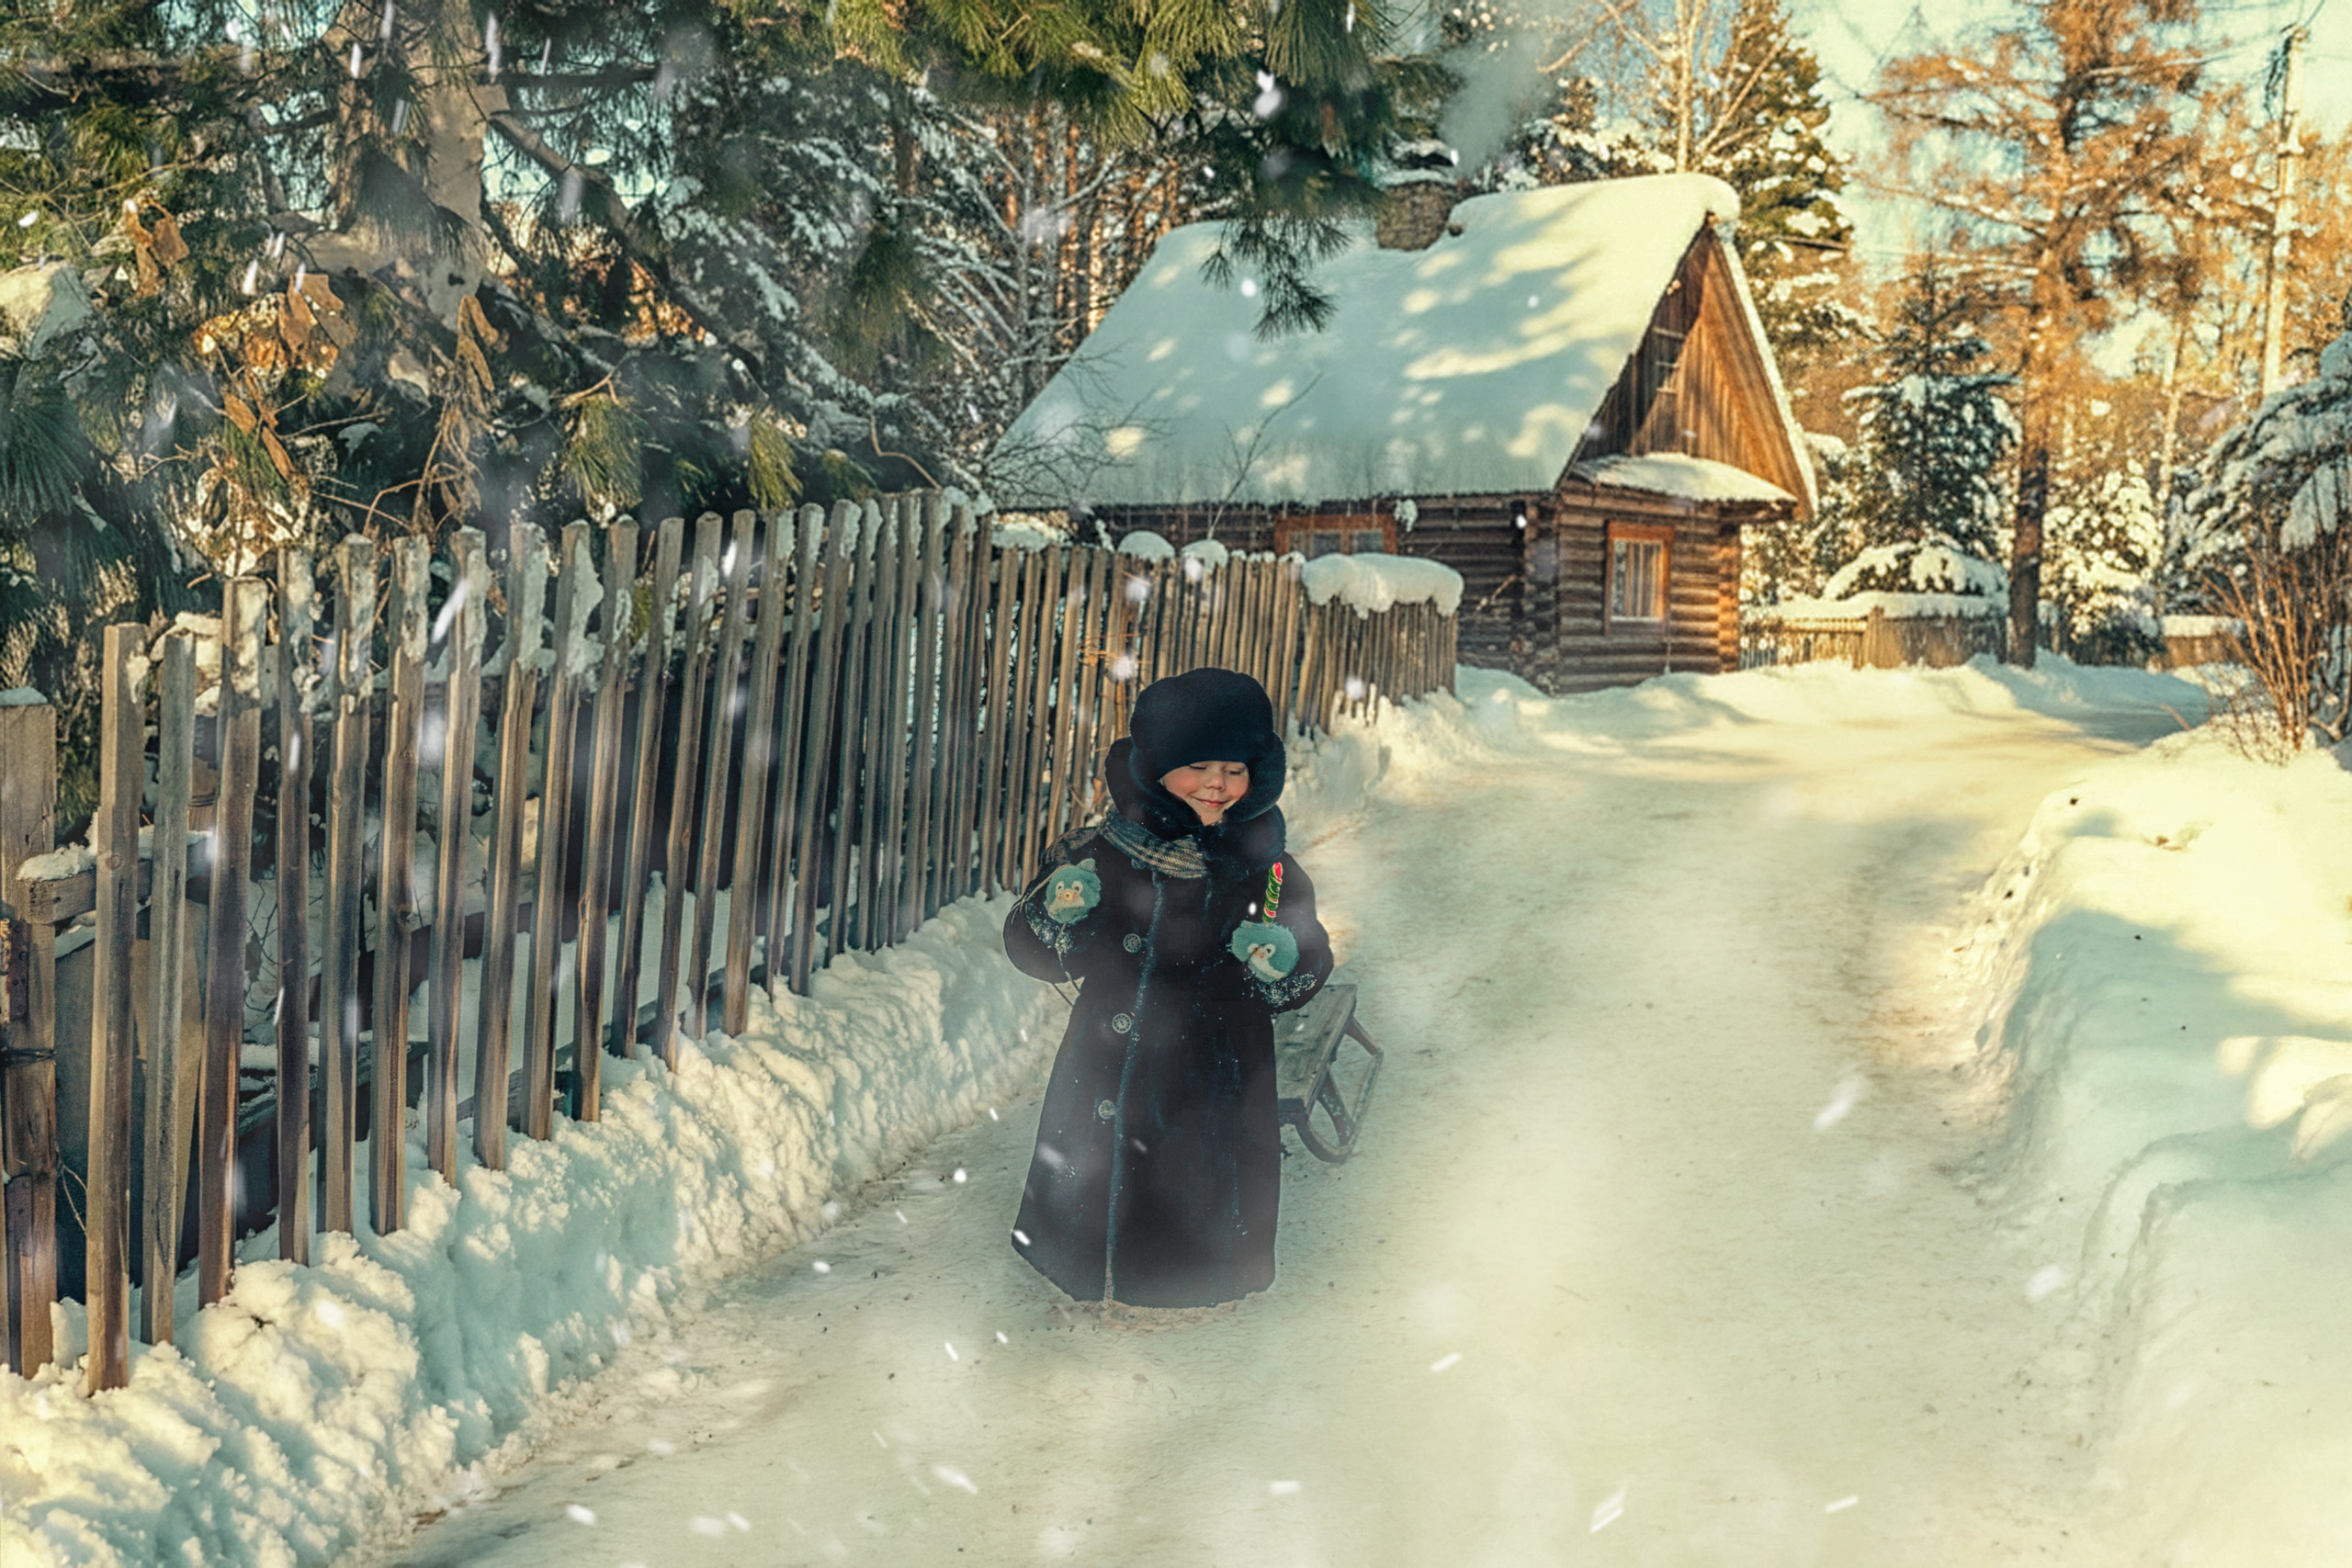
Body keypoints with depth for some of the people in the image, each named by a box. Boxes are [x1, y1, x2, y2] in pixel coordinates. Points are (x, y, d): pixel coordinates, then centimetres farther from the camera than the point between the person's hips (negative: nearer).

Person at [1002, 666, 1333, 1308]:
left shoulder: (1264, 866, -6)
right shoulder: (1096, 854, -6)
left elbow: (1308, 973, 0)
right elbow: (1031, 950, 0)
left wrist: (1282, 962, -23)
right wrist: (1057, 911, -21)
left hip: (1212, 1084, -1)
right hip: (1101, 1083, 1)